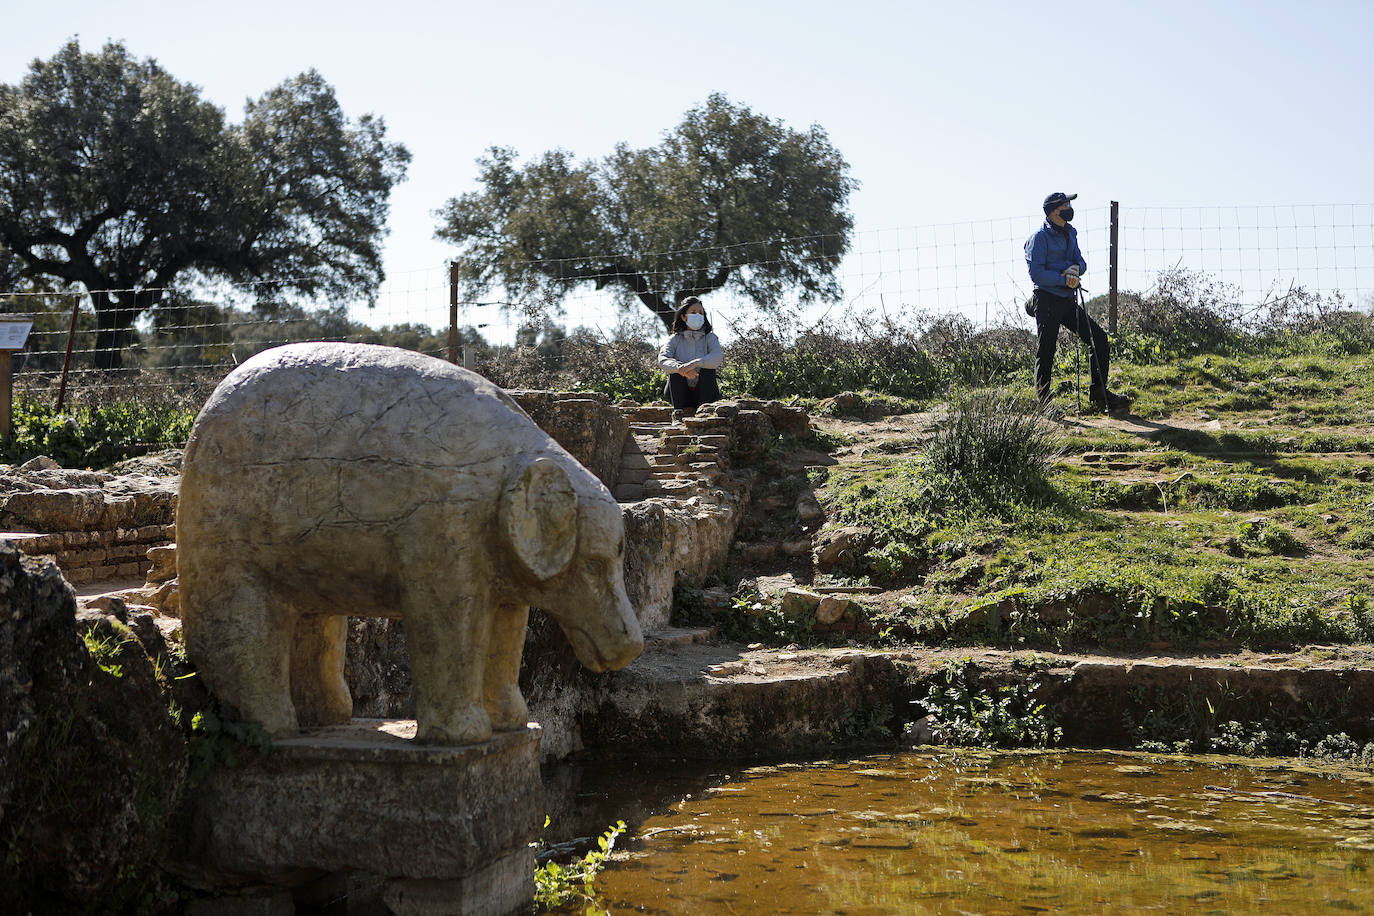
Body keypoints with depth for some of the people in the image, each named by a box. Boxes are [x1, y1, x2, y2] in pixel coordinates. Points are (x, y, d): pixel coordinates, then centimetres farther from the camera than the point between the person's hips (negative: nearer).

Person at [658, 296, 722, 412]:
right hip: (681, 393, 1)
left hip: (703, 392, -1)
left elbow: (717, 359, -20)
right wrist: (680, 368, -38)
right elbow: (662, 360, -16)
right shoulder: (675, 339, 3)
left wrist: (694, 363, -38)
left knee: (708, 368, -25)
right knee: (675, 369, -24)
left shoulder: (710, 338, 1)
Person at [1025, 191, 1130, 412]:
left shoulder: (1070, 234, 16)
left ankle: (1099, 393, 10)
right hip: (1047, 300, -8)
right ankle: (1043, 401, 4)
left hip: (1069, 300, 8)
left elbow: (1081, 263, 13)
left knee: (1099, 338, 4)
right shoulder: (1040, 238, -9)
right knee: (1046, 351, -5)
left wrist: (1075, 268, -10)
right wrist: (1064, 280, -20)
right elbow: (1037, 274, -16)